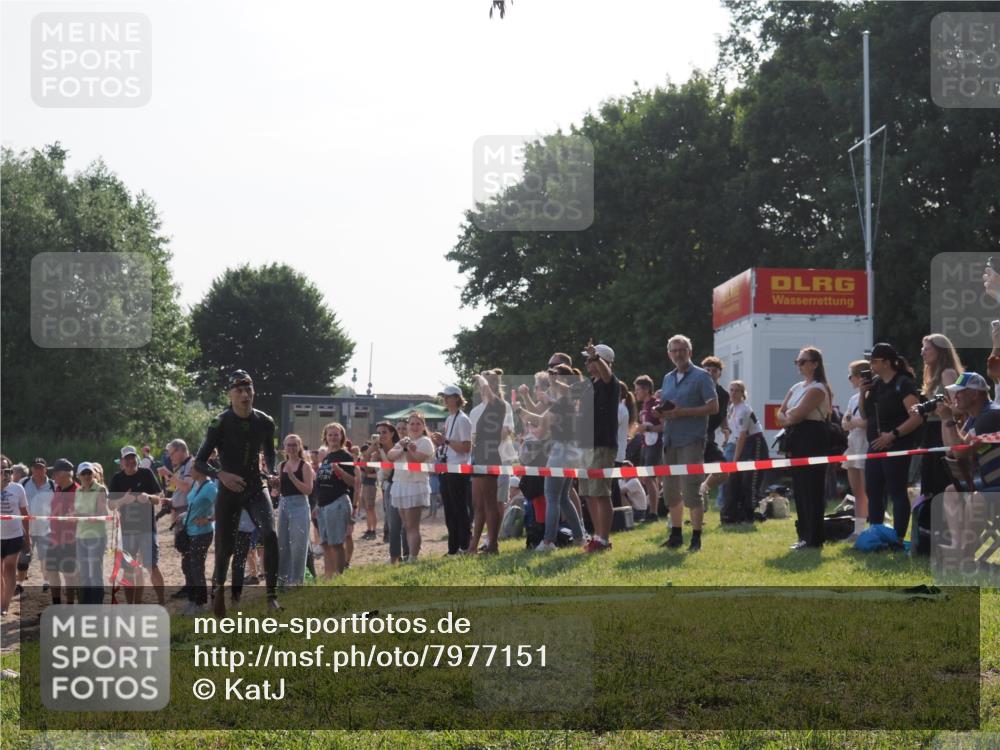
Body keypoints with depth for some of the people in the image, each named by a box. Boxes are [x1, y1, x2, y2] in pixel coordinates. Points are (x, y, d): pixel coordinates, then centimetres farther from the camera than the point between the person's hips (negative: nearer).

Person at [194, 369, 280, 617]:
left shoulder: (265, 422, -3)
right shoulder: (220, 424, -14)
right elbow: (199, 461, -10)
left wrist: (272, 473, -3)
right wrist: (221, 475, -27)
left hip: (255, 488, 2)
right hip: (229, 491, -2)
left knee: (270, 535, -22)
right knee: (225, 546, 3)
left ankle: (272, 596, -18)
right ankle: (219, 588, 34)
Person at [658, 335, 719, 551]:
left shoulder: (701, 376, -4)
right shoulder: (668, 378, 17)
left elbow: (713, 407, -10)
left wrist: (682, 412, -17)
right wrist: (658, 411, -2)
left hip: (691, 441, -7)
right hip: (670, 440, 7)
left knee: (691, 490, -9)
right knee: (670, 490, 10)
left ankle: (696, 537, -3)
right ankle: (676, 534, 21)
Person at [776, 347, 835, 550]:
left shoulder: (817, 389, -10)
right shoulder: (796, 388, 18)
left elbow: (798, 414, -19)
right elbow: (780, 414, 12)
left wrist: (788, 416, 1)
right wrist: (788, 419, -8)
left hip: (813, 440, -9)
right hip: (796, 440, 9)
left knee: (811, 489, -7)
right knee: (799, 488, 10)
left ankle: (813, 538, -5)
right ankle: (804, 534, 15)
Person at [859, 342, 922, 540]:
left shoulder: (903, 384, -11)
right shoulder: (875, 384, 13)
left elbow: (916, 418, -18)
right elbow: (865, 414, 18)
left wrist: (893, 435, -23)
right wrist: (863, 392, 3)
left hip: (896, 447, -9)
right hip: (875, 446, 9)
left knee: (897, 492, -5)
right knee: (873, 492, 11)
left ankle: (899, 538, -2)